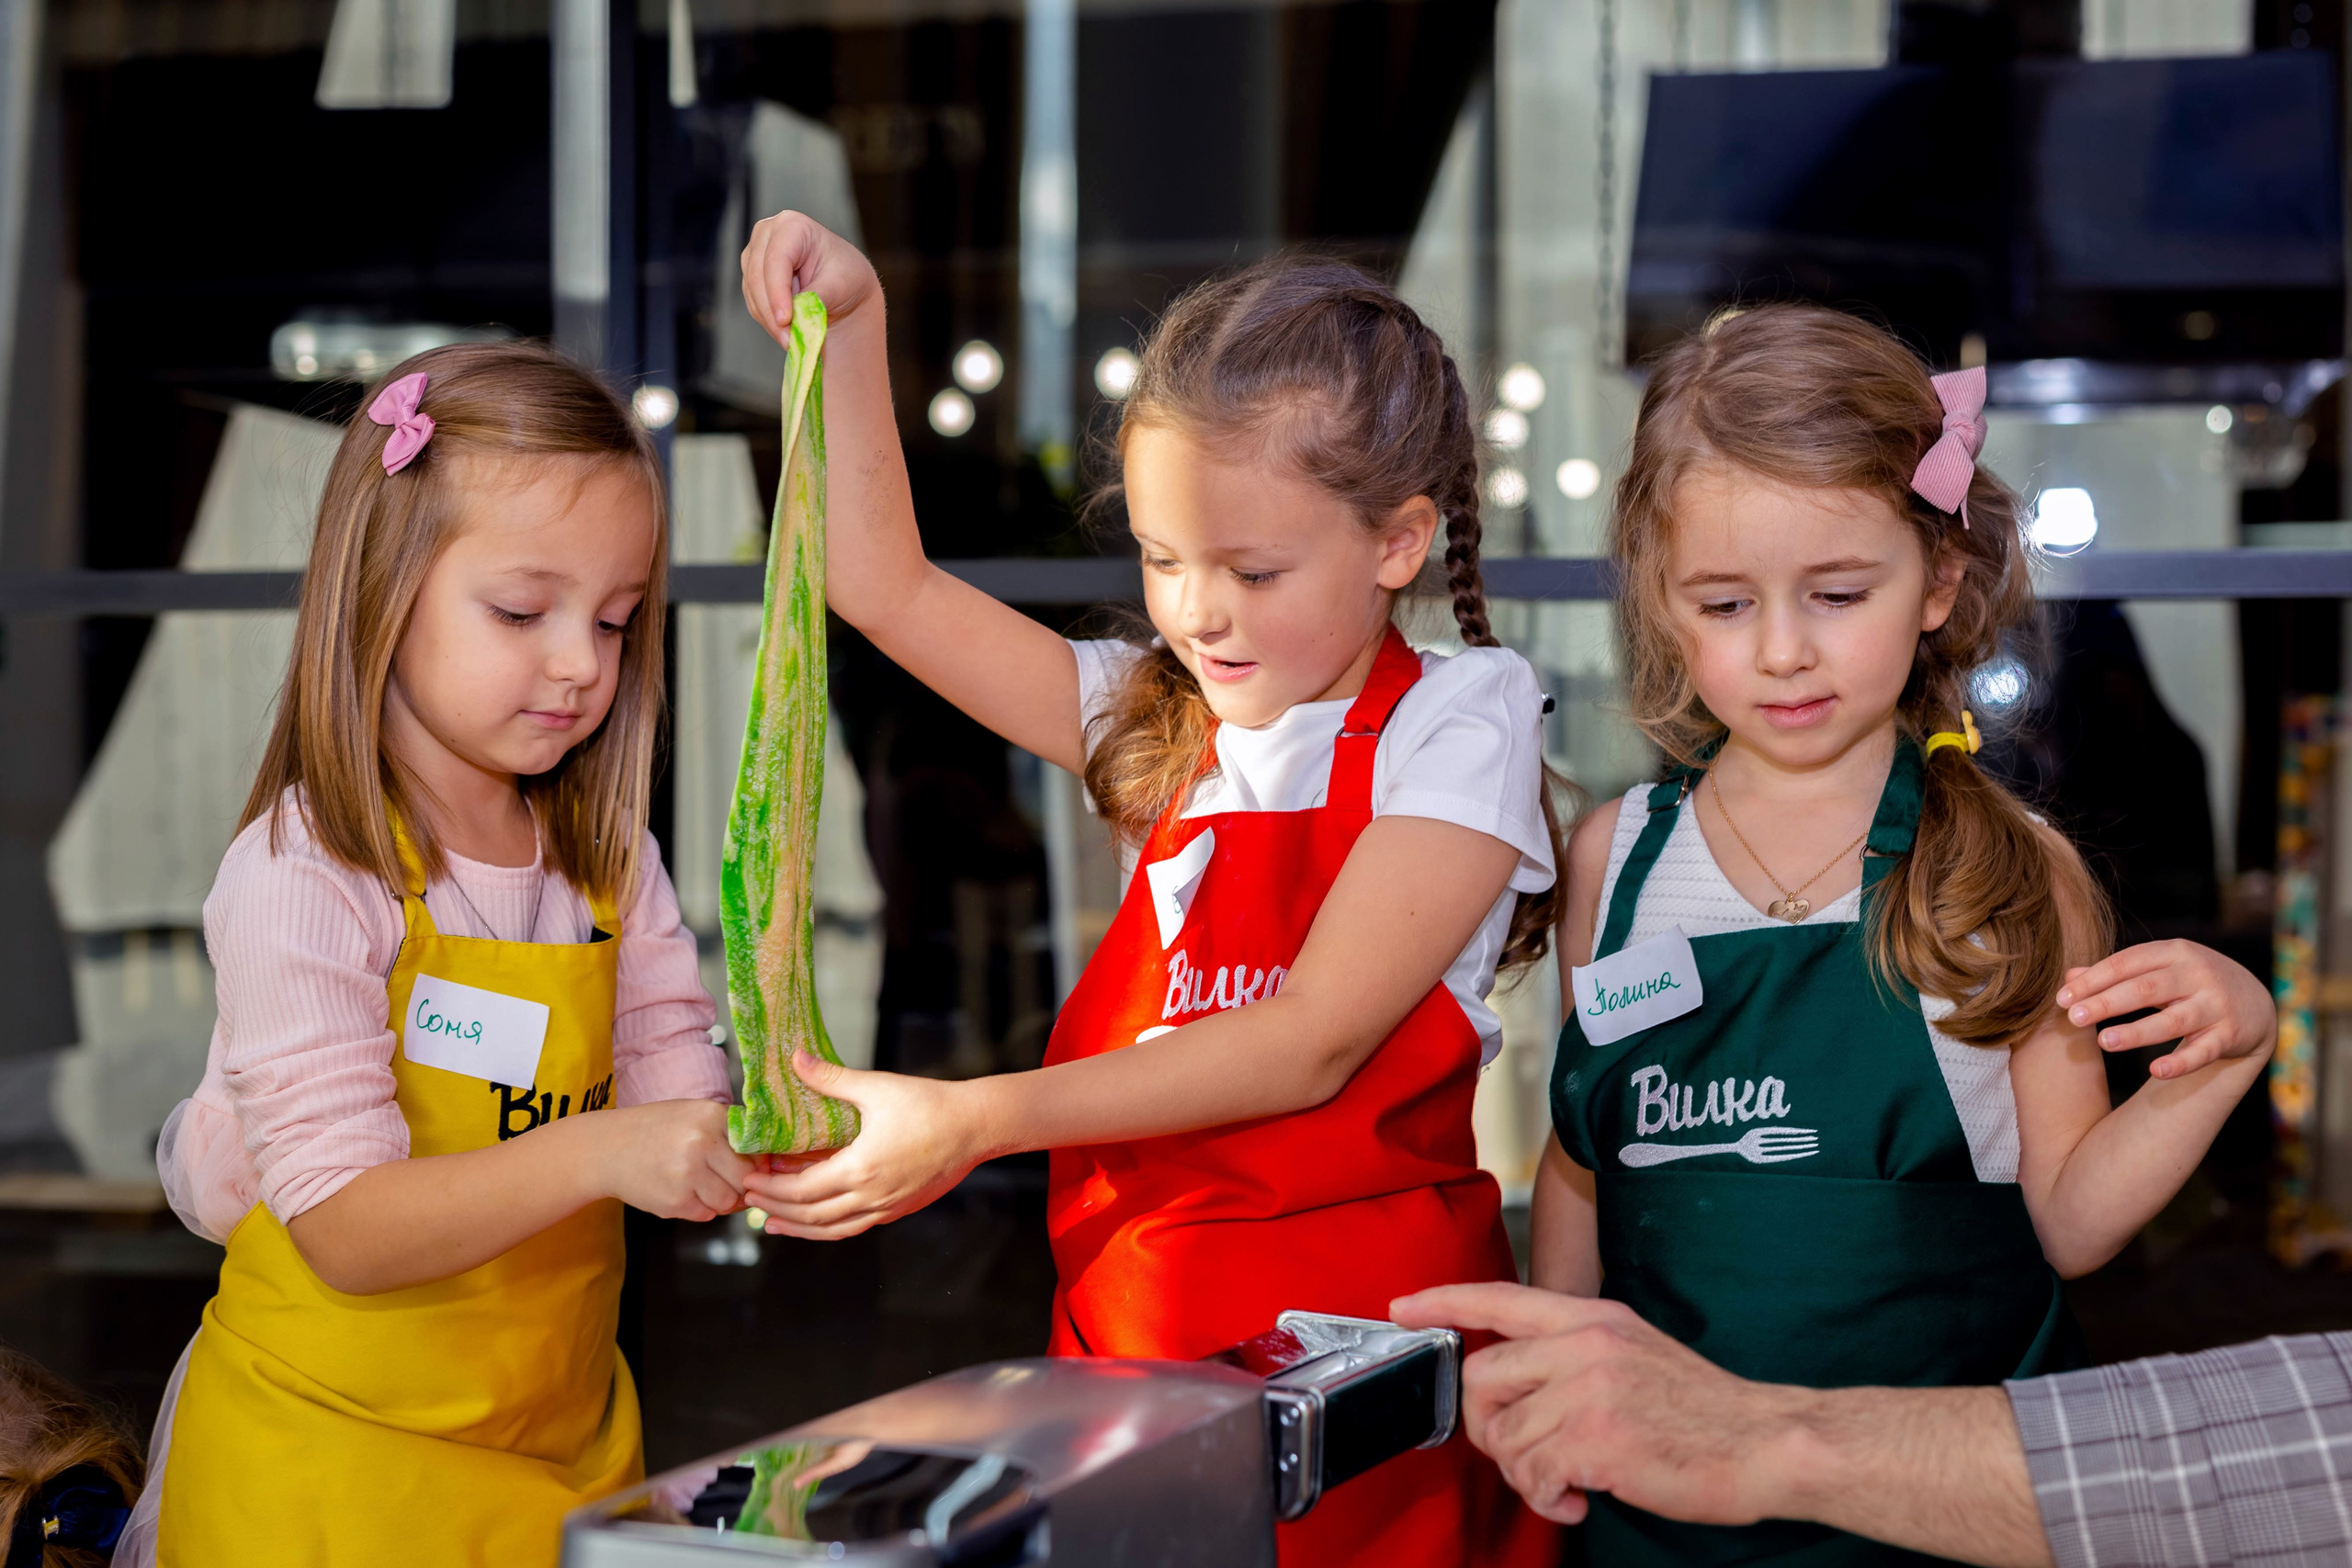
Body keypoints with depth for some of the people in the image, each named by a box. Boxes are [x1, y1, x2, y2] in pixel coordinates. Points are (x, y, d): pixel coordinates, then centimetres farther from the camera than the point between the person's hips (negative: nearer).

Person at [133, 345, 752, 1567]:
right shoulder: (301, 876, -17)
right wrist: (595, 1152, -35)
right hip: (328, 1460, -5)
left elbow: (687, 1134, -1)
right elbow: (348, 1232, -22)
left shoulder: (609, 864, 2)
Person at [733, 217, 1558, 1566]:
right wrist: (851, 322, 7)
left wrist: (978, 1122, -20)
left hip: (1369, 1341, -4)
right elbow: (888, 588, 16)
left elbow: (1312, 1039, -15)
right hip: (1128, 1334, 5)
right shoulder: (1155, 724, 12)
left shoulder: (1458, 721, -5)